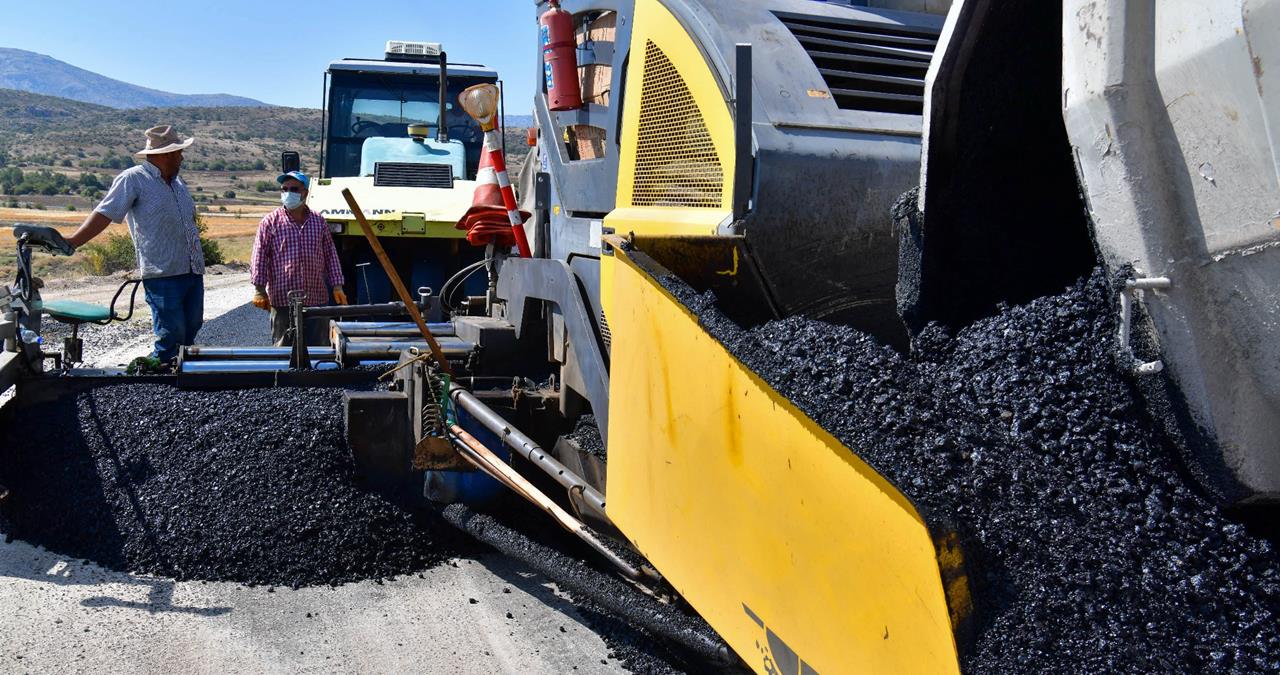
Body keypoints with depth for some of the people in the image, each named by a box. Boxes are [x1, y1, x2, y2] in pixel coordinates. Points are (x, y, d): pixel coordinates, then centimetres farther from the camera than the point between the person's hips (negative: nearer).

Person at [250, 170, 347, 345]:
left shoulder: (319, 221, 10)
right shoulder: (270, 222, 1)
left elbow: (330, 254, 12)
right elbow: (259, 257, -1)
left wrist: (337, 286, 7)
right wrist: (259, 290, -7)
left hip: (316, 299, 3)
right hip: (283, 300, -2)